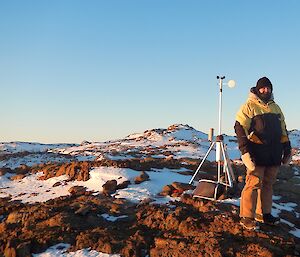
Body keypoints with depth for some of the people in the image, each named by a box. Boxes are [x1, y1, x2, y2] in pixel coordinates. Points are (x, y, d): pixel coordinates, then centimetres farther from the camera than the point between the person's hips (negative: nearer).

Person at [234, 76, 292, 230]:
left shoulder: (275, 107, 18)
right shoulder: (249, 106, -2)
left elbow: (283, 130, 24)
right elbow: (240, 128, -10)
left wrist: (287, 149, 19)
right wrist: (245, 151, -18)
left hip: (274, 154, 6)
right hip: (257, 153, -6)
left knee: (268, 184, 11)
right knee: (254, 184, -9)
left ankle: (263, 214, 21)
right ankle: (246, 217, -3)